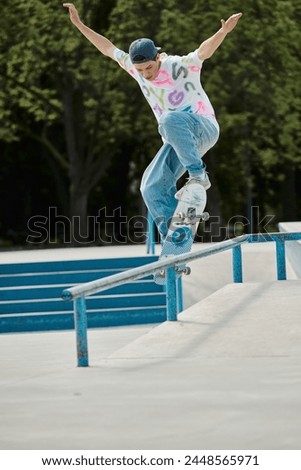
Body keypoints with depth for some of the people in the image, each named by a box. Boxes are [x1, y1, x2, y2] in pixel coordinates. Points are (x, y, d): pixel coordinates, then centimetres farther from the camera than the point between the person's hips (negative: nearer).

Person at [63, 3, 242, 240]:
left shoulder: (179, 66, -15)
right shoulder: (137, 67, 2)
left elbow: (205, 51, -32)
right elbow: (107, 48, 12)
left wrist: (223, 31, -50)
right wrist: (79, 24, 12)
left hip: (204, 128, -7)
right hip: (178, 141, 7)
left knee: (170, 120, -37)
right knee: (152, 188, -7)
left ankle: (198, 174, -36)